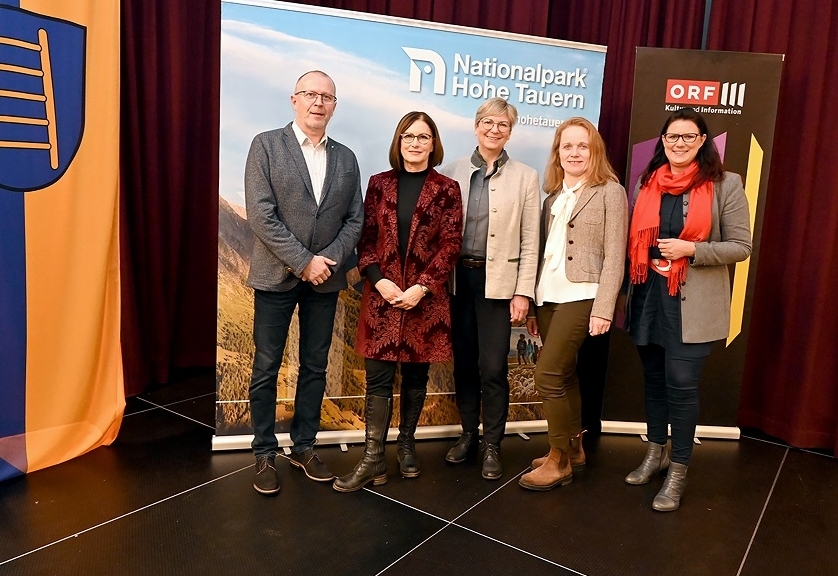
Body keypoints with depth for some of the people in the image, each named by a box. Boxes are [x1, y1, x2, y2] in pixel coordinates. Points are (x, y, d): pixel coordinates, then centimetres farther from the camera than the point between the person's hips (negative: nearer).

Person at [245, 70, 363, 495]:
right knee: (266, 369, 4)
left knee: (315, 368, 10)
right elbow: (261, 215, -11)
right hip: (277, 276, -3)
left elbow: (355, 219, 7)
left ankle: (304, 447, 25)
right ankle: (264, 455, 18)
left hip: (325, 279, 4)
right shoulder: (266, 145, -2)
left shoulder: (346, 158, 10)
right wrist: (303, 262, -15)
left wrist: (329, 260, -9)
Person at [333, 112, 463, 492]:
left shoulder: (446, 189, 2)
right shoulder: (379, 184, 6)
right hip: (382, 295, 1)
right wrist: (378, 280, -11)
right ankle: (373, 459, 8)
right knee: (378, 378, 0)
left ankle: (407, 445, 28)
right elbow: (366, 238, 4)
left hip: (425, 297, 0)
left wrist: (422, 287, -13)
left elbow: (451, 244, -3)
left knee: (416, 375, 10)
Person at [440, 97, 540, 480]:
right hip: (458, 277, 2)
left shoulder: (525, 177, 3)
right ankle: (468, 433, 28)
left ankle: (492, 446, 15)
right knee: (463, 361, 11)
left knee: (493, 366, -2)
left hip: (498, 281, -2)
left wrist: (523, 293, -6)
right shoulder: (453, 172, 6)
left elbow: (530, 241, 0)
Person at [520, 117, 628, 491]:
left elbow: (614, 256, -9)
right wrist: (532, 304, 11)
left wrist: (603, 308, -15)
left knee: (547, 375, -9)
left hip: (580, 297, -6)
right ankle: (573, 450, 26)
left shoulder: (609, 192, -3)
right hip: (547, 297, 6)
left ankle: (559, 460, 7)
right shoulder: (554, 195, 15)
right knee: (564, 375, 12)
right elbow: (544, 252, 13)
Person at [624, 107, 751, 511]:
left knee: (681, 383, -3)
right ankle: (656, 453, 32)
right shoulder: (648, 183, 9)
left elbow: (740, 247, -6)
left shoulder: (725, 185, -4)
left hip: (692, 303, -4)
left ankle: (678, 472, 14)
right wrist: (645, 264, 1)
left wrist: (690, 249, -18)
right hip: (649, 297, 4)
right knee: (654, 379, 14)